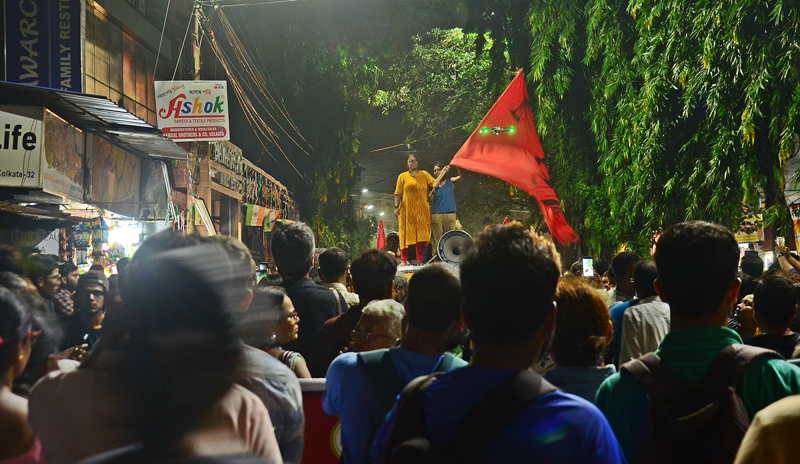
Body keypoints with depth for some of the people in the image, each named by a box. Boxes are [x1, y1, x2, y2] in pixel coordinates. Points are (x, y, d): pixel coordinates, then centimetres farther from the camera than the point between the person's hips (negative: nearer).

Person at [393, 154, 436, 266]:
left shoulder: (424, 174, 14)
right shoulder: (403, 176, 9)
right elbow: (398, 193, 4)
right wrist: (396, 207, -6)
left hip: (421, 209, 2)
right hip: (407, 209, -2)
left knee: (420, 234, -1)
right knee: (406, 234, -4)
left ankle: (419, 260, 2)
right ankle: (404, 260, -3)